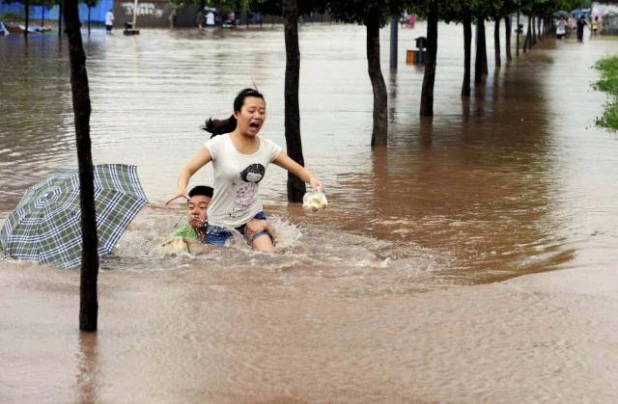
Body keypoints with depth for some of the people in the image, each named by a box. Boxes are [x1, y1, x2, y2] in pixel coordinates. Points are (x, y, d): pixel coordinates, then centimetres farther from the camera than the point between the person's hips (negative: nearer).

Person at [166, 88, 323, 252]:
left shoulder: (268, 148, -3)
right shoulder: (219, 144, -14)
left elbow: (297, 169, -2)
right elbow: (188, 169, -14)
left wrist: (311, 179, -26)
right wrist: (181, 188, -37)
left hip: (253, 217, 2)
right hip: (221, 222, -2)